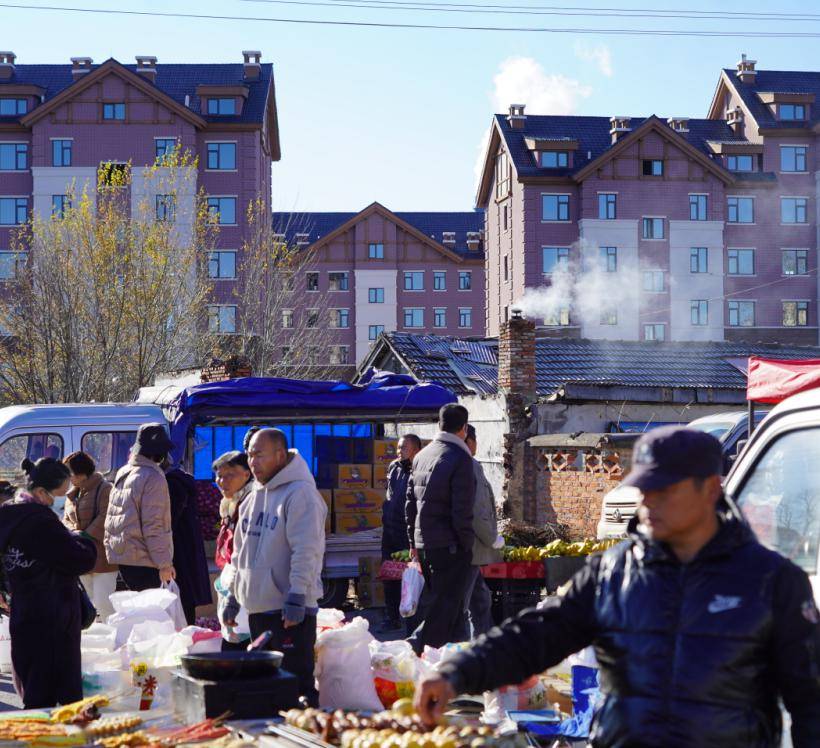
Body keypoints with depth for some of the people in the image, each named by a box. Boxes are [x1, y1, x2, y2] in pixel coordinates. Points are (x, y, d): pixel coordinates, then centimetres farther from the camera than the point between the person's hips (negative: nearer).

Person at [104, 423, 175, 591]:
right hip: (143, 559, -9)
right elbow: (154, 525, -18)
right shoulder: (153, 477, -14)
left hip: (121, 554, 9)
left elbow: (111, 518, 18)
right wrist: (164, 563, -16)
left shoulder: (123, 474, 14)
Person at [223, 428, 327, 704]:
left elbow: (306, 551, -18)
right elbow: (240, 554, 23)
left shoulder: (300, 493, -11)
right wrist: (233, 597, 21)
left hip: (290, 611, -9)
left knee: (297, 684, -8)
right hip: (257, 607, 9)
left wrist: (297, 598, -22)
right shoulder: (253, 498, 16)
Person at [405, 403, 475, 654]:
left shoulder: (421, 455, 12)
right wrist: (467, 543, -6)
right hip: (449, 545, -8)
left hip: (424, 544, 8)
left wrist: (413, 542, 20)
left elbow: (410, 502, 16)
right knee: (445, 609, -4)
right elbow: (462, 510, -17)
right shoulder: (460, 458, -13)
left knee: (440, 603, 18)